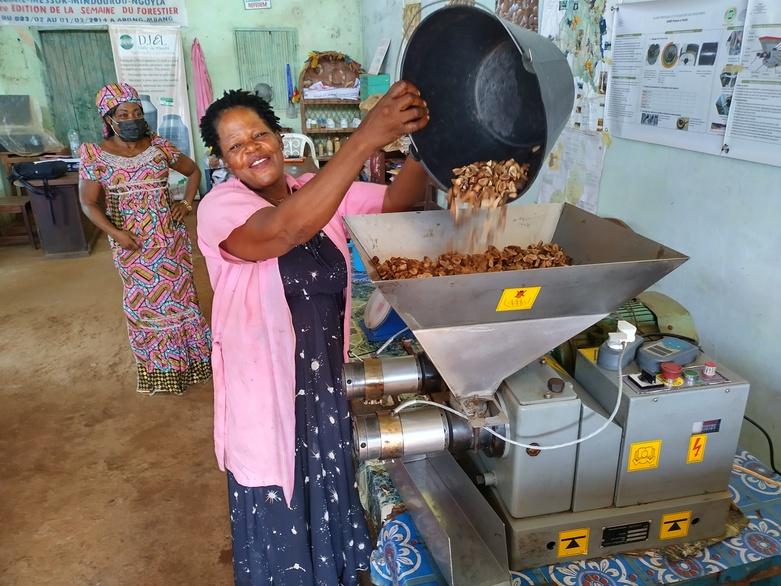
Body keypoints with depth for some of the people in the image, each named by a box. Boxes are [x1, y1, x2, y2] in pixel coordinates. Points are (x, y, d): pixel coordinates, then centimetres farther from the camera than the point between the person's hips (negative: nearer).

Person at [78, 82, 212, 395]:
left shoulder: (159, 146, -1)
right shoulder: (94, 155, -5)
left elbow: (194, 171, 11)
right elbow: (89, 202, -4)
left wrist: (186, 203, -2)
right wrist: (115, 233, -16)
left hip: (169, 234, 1)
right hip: (131, 241, -1)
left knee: (178, 292, 9)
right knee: (144, 300, 9)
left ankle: (188, 354, 26)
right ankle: (158, 365, 25)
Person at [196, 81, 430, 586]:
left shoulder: (323, 192, -1)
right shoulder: (220, 208, -18)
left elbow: (397, 202, -11)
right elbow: (288, 228, -38)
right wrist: (367, 138, -45)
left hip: (328, 379, 5)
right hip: (267, 389, -4)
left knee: (329, 494, 26)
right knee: (278, 513, 17)